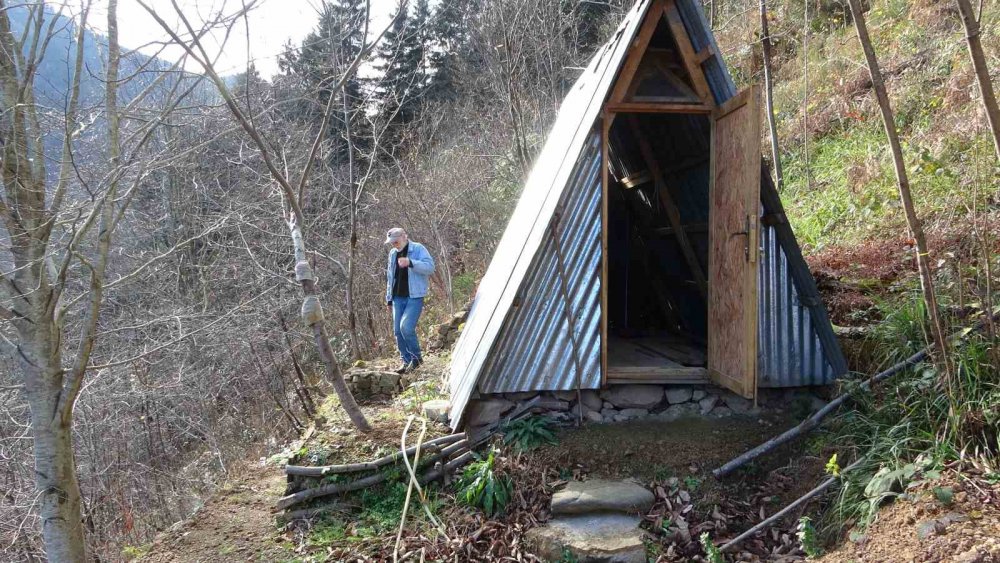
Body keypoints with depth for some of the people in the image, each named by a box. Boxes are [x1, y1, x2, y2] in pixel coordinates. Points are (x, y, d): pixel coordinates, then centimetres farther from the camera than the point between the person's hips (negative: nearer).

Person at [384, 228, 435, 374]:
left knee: (406, 326, -19)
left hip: (414, 296, -7)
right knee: (398, 330, 4)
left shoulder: (418, 249, -5)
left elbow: (430, 267, -19)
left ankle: (416, 357, 1)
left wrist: (410, 263, -31)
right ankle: (406, 361, 17)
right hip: (398, 298, 7)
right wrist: (389, 298, 21)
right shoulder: (392, 253, 15)